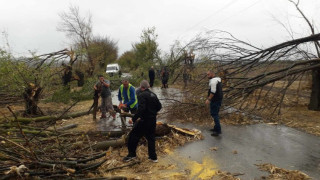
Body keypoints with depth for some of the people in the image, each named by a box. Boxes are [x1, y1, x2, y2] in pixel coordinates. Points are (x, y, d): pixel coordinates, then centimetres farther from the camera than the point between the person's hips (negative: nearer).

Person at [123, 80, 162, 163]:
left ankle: (131, 154, 16)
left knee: (133, 136, 8)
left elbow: (141, 109, -27)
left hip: (144, 121, -8)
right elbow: (159, 106, 14)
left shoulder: (142, 95, -15)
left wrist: (133, 119, -24)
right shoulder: (153, 95, 9)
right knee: (151, 138, 17)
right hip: (153, 120, 8)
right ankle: (153, 157, 21)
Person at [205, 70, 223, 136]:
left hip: (215, 100, -11)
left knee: (214, 114, -9)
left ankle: (218, 130, -9)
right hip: (218, 99, 11)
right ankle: (216, 128, 25)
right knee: (215, 114, 18)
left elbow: (213, 91, -23)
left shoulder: (213, 80, -15)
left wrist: (209, 99, -21)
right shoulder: (217, 80, 18)